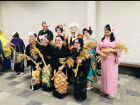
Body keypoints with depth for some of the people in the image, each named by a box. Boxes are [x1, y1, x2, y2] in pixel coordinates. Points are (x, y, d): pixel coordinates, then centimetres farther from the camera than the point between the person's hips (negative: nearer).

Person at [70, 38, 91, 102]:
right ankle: (76, 96, 28)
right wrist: (73, 68, -2)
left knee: (81, 82, -5)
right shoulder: (73, 51, 0)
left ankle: (82, 97, 17)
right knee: (76, 82, 5)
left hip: (83, 69, -4)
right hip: (76, 68, 4)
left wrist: (82, 61, -28)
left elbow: (88, 60, -13)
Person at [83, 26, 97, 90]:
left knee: (89, 70, -2)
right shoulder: (84, 41, 14)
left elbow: (94, 49, -7)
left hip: (91, 57, -6)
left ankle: (90, 85, 10)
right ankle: (85, 83, 20)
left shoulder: (93, 40, -4)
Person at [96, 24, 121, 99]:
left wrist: (109, 50, -19)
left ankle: (111, 92, 19)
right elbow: (97, 49, 7)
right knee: (104, 74, 9)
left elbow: (119, 49, -6)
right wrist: (101, 53, -13)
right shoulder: (101, 40, 10)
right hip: (104, 59, 3)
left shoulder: (115, 39, -1)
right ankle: (104, 90, 24)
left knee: (112, 75, 3)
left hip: (112, 60, -3)